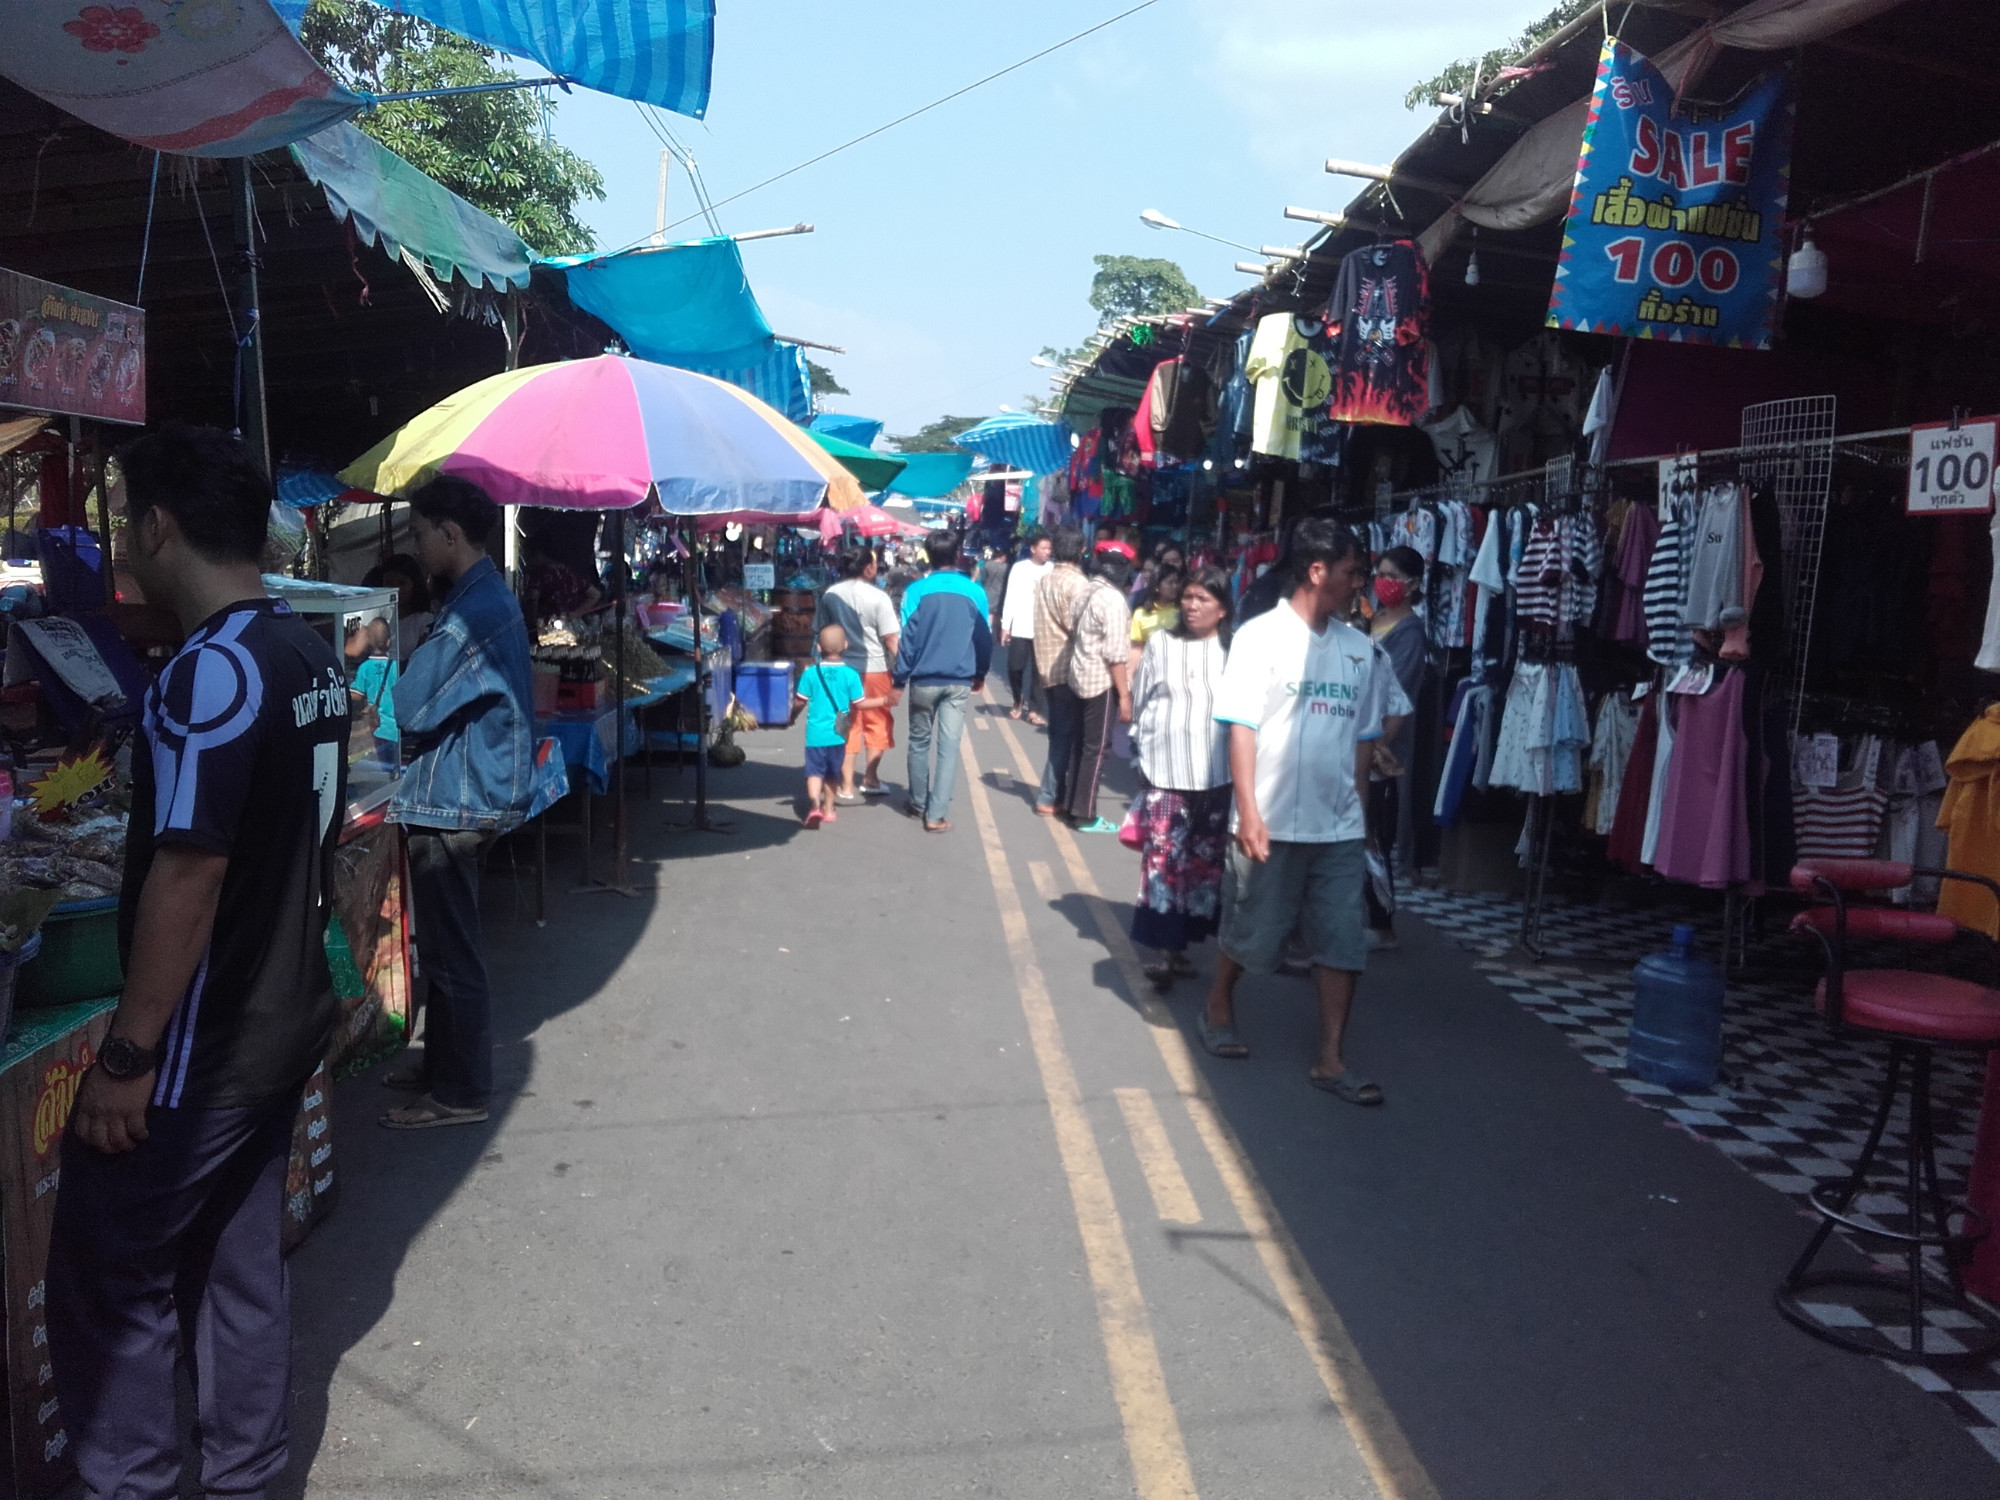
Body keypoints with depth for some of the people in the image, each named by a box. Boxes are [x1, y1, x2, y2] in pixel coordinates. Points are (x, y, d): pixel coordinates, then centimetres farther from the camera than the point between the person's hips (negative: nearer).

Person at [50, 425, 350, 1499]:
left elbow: (188, 874, -24)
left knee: (107, 1279, 7)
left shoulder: (211, 671, -21)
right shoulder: (314, 658, 6)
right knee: (240, 1264, 18)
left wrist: (126, 1057, -19)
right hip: (283, 1025, 8)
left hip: (201, 1050, -8)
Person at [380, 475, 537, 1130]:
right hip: (461, 794, 10)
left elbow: (411, 707, -20)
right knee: (446, 947, 20)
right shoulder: (486, 596, 12)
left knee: (452, 954, 0)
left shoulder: (477, 610, -21)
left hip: (455, 803, -10)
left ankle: (461, 1093, 12)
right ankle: (443, 1064, 33)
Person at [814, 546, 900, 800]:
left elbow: (821, 633, 8)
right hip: (874, 669, -4)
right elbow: (890, 639, -14)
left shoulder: (829, 595, 2)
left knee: (846, 727, 9)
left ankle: (846, 786, 8)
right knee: (877, 724, 14)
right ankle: (870, 779, 19)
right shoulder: (878, 597, -12)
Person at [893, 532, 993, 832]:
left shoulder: (916, 591, -7)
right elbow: (984, 638, 5)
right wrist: (980, 674, 19)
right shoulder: (975, 591, -2)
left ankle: (918, 803, 28)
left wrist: (898, 681, -1)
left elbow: (907, 639, -7)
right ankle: (937, 814, -3)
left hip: (924, 680, 0)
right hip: (959, 682, 0)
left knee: (919, 742, 16)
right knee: (949, 746, 1)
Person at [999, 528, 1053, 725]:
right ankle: (1018, 702, 26)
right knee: (1015, 666, 3)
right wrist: (1005, 625, -4)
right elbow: (1011, 597, 1)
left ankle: (1033, 710, 7)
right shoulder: (1019, 567, 0)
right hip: (1020, 627, 0)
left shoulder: (1053, 569, 2)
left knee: (1039, 670, 0)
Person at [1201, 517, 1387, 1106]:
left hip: (1340, 829, 4)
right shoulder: (1260, 636, -7)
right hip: (1272, 824, -4)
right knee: (1250, 933, 10)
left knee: (1343, 943, 2)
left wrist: (1361, 811, 12)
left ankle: (1330, 1058, 11)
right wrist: (1248, 812, -16)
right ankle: (1219, 1009, 36)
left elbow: (1363, 737, 13)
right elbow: (1241, 728, -11)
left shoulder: (1358, 647, 8)